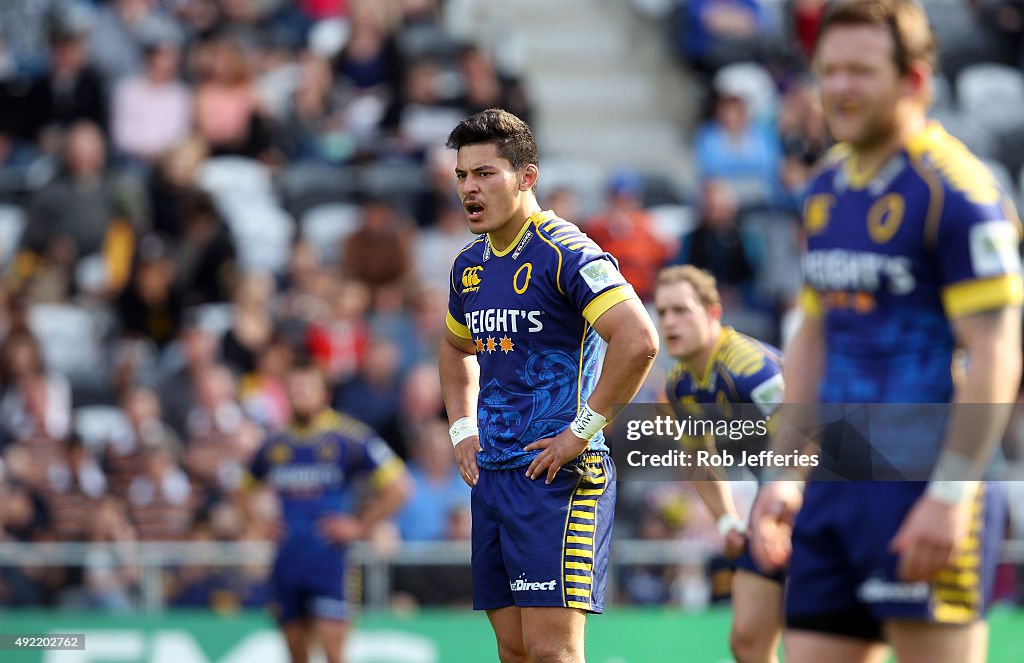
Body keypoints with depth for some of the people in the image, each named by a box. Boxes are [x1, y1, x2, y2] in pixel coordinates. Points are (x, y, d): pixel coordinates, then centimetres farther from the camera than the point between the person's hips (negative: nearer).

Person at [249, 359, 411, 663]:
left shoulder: (349, 438, -4)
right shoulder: (275, 444, 10)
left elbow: (397, 487, -3)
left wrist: (360, 526, -6)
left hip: (330, 561, -5)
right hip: (286, 564, 5)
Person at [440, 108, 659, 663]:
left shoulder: (563, 252, -13)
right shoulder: (469, 264, 13)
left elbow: (639, 341, -23)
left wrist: (582, 433, -19)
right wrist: (463, 430, 17)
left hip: (557, 473, -8)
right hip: (491, 473, 8)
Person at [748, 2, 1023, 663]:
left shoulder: (955, 191, -11)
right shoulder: (827, 187, 14)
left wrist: (950, 494, -19)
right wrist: (784, 474, 17)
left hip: (927, 488, -8)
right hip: (835, 482, 8)